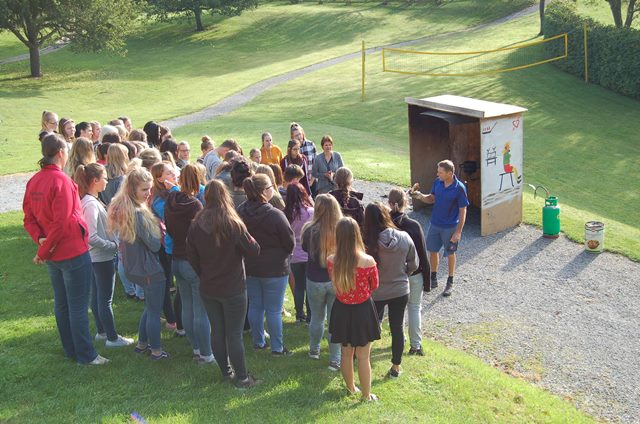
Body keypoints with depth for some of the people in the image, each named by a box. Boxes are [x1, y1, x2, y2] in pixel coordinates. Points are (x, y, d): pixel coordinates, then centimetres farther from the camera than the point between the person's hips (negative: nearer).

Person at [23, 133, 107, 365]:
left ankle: (71, 350, 29)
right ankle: (86, 355, 10)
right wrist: (44, 251, -13)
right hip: (73, 252, -8)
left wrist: (40, 239, -8)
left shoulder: (33, 181, 4)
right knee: (78, 306, 1)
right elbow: (62, 223, -23)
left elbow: (29, 218, 5)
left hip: (53, 255, 8)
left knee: (61, 303, 17)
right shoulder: (62, 181, -20)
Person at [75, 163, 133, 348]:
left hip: (95, 257, 10)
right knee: (105, 300, 2)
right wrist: (114, 246, -17)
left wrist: (112, 242, 8)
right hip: (102, 258, -10)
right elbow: (92, 238, -27)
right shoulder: (91, 204, -24)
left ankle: (102, 331, 33)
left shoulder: (89, 201, 5)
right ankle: (112, 338, 13)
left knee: (96, 296, 20)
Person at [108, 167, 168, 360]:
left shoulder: (121, 209, 2)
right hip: (149, 270, -9)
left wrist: (155, 228, 2)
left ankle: (142, 344, 35)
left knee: (151, 306, 25)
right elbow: (155, 245, -22)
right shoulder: (138, 214, -26)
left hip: (134, 268, 9)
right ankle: (156, 351, 21)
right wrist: (160, 234, -2)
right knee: (154, 311, 7)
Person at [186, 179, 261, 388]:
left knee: (217, 331, 15)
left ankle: (226, 371, 29)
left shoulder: (195, 225, -6)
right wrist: (246, 236, 5)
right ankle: (242, 378, 13)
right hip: (233, 289, -4)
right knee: (234, 334, 3)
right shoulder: (233, 224, -19)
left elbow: (192, 257, 3)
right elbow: (254, 251, -12)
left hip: (208, 289, 4)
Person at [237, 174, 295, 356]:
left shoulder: (240, 212, -5)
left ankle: (258, 342, 30)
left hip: (248, 266, 6)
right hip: (274, 268, -5)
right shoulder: (275, 215, -22)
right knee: (274, 310, 5)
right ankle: (277, 348, 15)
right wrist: (282, 256, 8)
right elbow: (290, 242, -12)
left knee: (255, 305, 17)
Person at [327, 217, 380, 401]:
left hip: (341, 310, 3)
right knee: (363, 357, 12)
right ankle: (366, 395, 27)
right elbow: (374, 286, -5)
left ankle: (351, 387, 41)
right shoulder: (368, 261, -23)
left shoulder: (331, 261, -16)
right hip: (363, 310, -3)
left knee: (346, 352, 22)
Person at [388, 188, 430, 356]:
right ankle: (415, 345, 16)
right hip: (414, 274, -1)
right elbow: (423, 256, -13)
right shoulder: (414, 225, -19)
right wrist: (427, 280, -3)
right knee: (415, 307, 13)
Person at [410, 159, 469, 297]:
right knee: (432, 251, 15)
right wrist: (421, 196, -14)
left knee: (450, 254, 12)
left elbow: (463, 211, -16)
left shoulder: (459, 188, -21)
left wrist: (458, 232, -16)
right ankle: (433, 279, 35)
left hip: (450, 227, -5)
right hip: (435, 224, 5)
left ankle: (450, 283, 29)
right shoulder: (437, 182, -7)